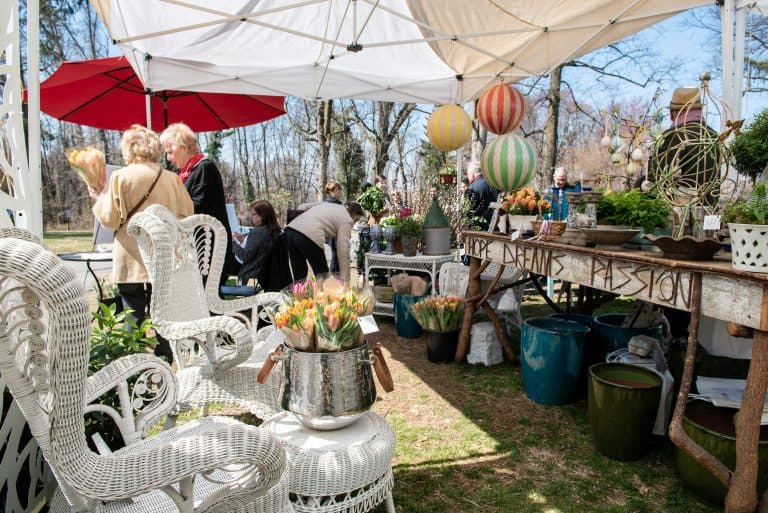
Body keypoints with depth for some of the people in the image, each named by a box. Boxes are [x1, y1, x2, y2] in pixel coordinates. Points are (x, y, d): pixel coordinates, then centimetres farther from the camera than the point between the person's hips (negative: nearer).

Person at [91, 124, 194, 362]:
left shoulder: (120, 177, -5)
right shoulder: (172, 179, 2)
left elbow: (110, 219, -4)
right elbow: (187, 213, 8)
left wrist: (99, 198, 14)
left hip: (131, 262, -2)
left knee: (133, 319, 4)